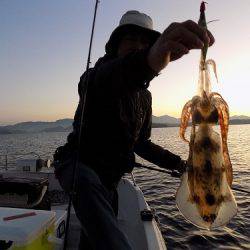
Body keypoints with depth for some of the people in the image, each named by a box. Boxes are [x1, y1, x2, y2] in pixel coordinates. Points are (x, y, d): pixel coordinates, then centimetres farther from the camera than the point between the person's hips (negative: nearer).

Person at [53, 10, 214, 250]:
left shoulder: (144, 96, 6)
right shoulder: (95, 77, -13)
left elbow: (141, 143, 12)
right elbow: (104, 79, -42)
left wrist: (178, 163, 3)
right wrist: (148, 60, -63)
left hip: (109, 179, 6)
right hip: (78, 165, -5)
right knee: (89, 184, -40)